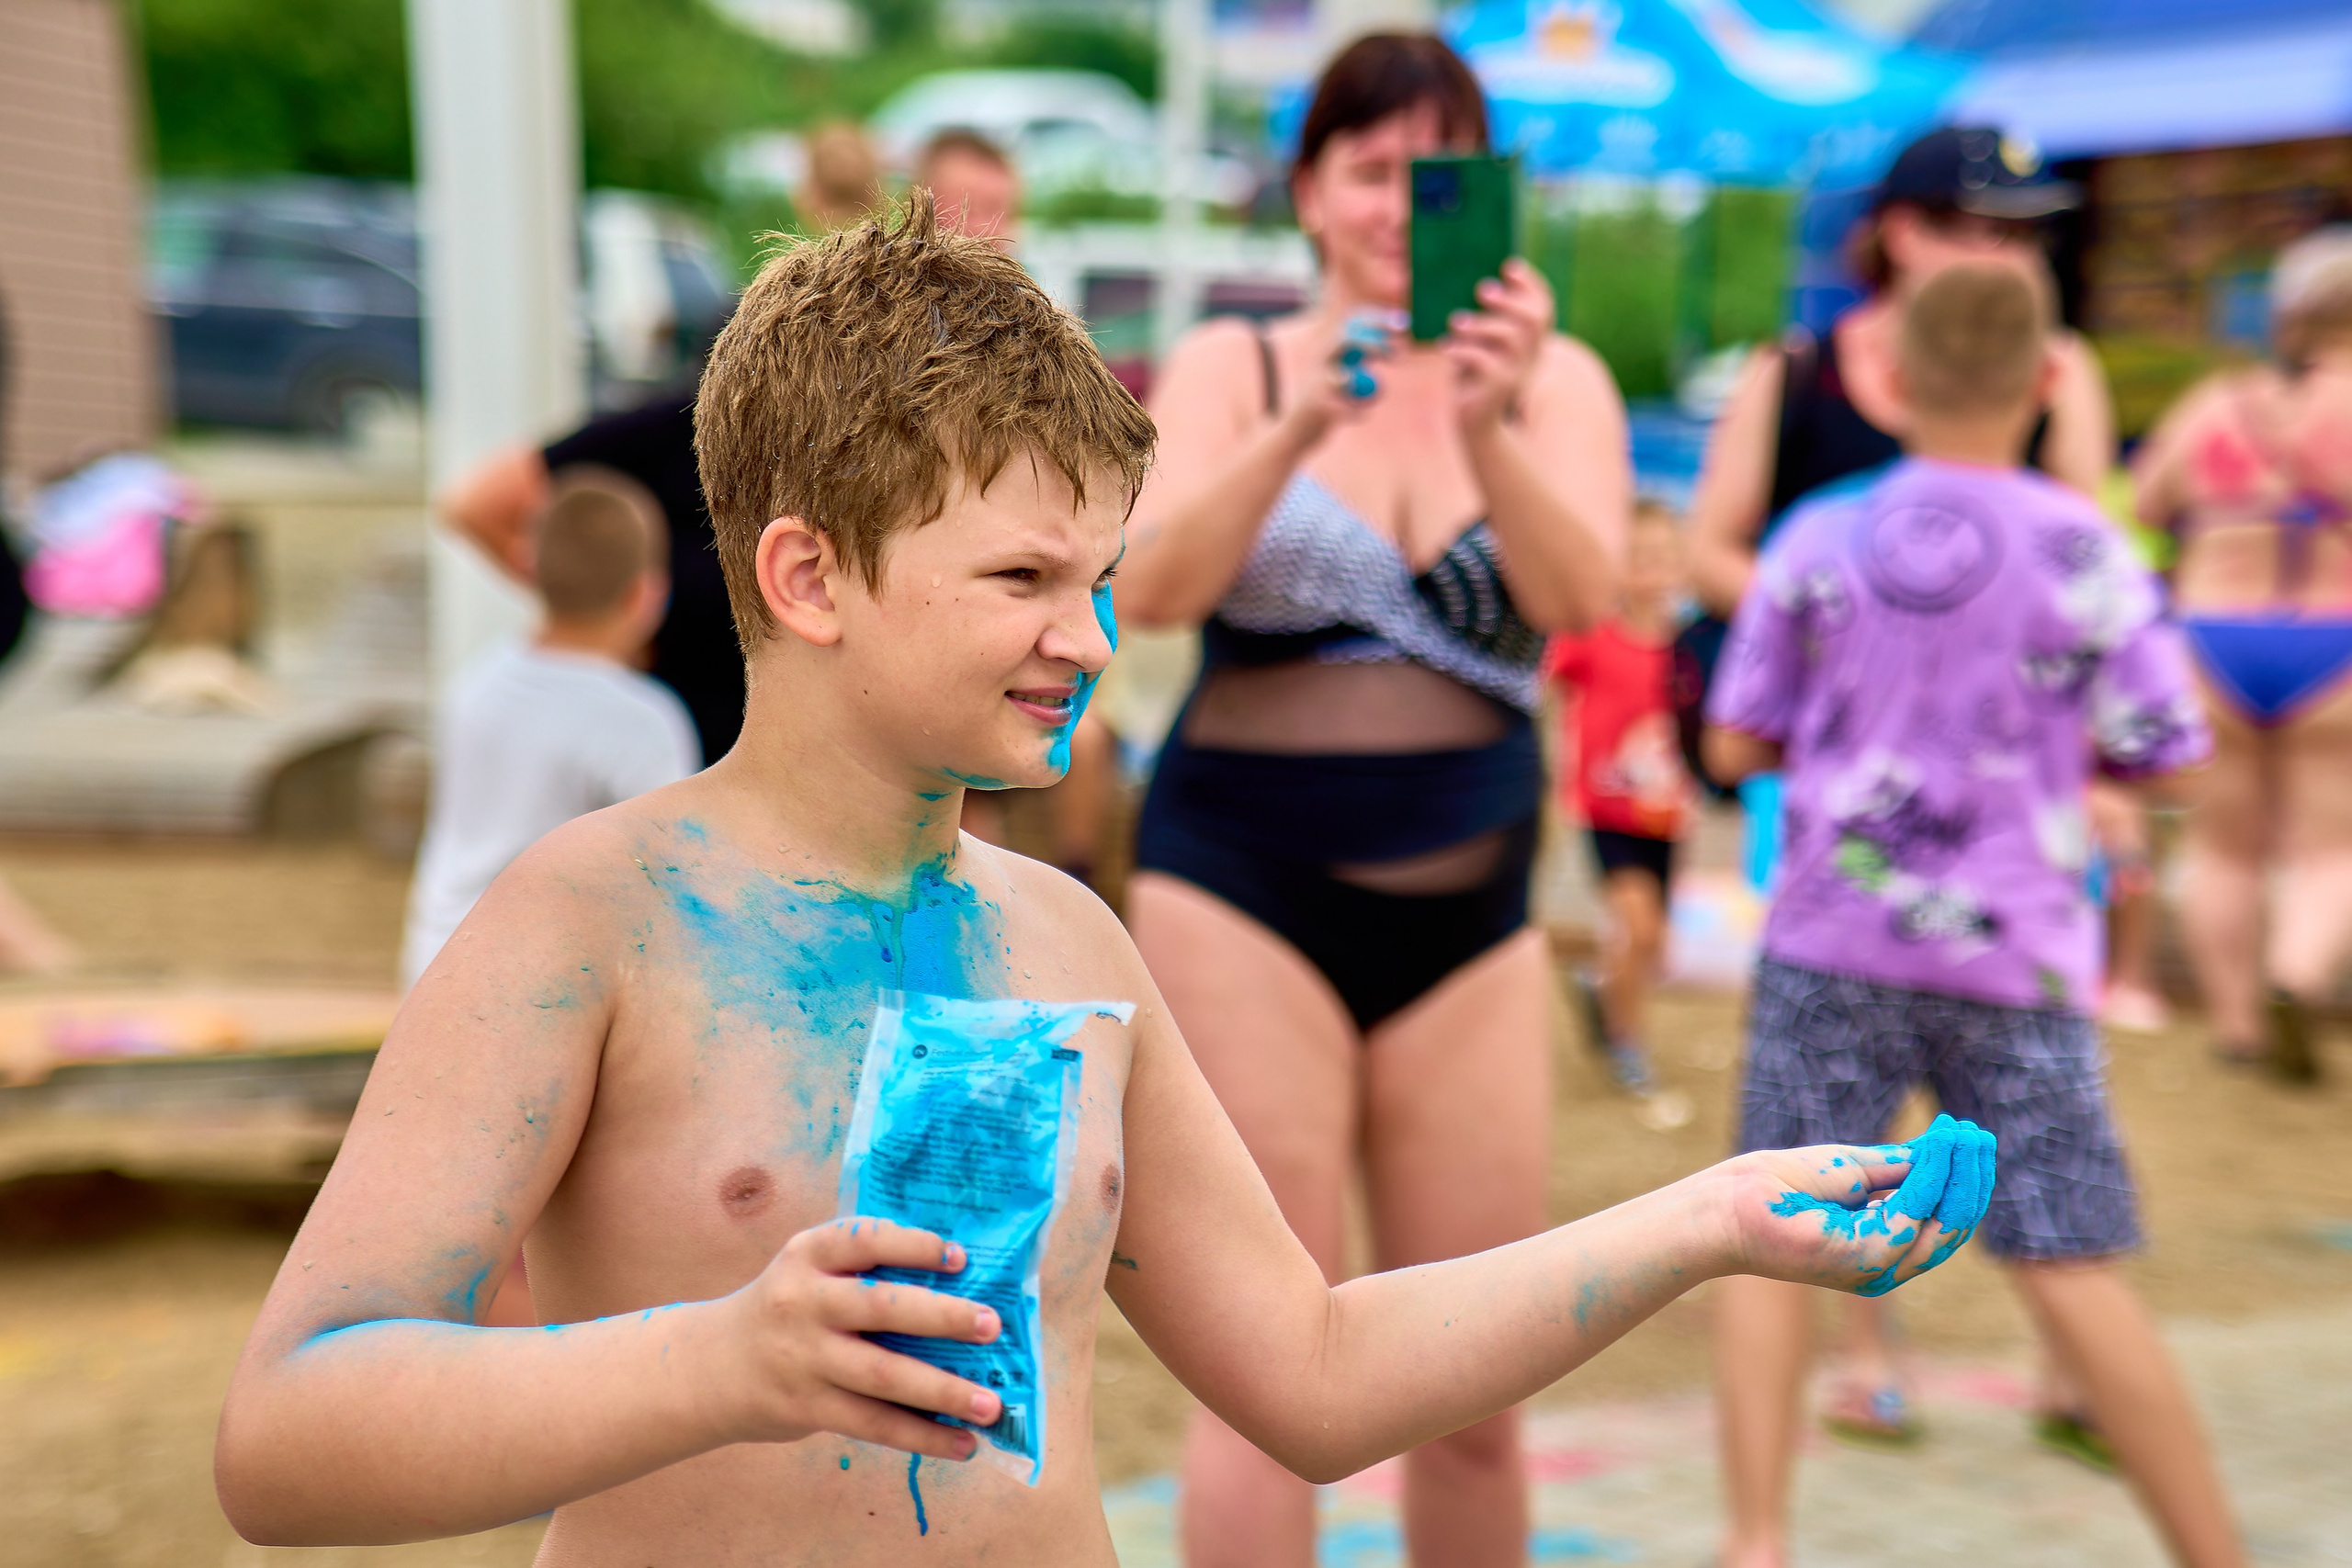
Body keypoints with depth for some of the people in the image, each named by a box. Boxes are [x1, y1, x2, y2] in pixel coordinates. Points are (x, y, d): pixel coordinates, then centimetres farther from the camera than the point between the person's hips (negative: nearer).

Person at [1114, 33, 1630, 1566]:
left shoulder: (1553, 378, 5)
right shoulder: (1233, 366, 3)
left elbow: (1583, 596, -12)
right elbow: (1150, 587, -12)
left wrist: (1487, 429, -30)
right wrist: (1296, 431, -27)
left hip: (1469, 922, 2)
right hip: (1245, 898, -2)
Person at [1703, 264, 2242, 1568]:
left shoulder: (1820, 541, -2)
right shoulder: (2089, 551, -4)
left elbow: (1734, 747, 1)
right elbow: (2163, 759, 1)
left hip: (1833, 944, 0)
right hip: (2018, 960, 0)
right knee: (2071, 1269, 4)